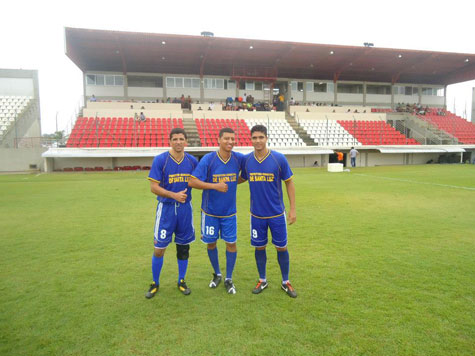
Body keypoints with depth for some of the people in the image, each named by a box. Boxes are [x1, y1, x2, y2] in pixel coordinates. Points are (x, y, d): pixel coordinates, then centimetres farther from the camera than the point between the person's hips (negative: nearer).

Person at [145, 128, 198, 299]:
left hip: (185, 208, 3)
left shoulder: (192, 161, 3)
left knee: (183, 246, 12)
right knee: (159, 248, 1)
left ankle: (182, 281, 30)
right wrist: (174, 195, -20)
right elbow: (154, 187, -10)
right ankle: (155, 283, 23)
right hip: (166, 208, -3)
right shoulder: (160, 160, -7)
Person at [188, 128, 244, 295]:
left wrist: (235, 181, 1)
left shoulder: (239, 158, -6)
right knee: (211, 243, 11)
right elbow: (192, 182, -18)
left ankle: (229, 279, 22)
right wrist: (215, 185, -25)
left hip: (229, 212, 2)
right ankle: (217, 274, 35)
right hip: (210, 211, -1)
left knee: (231, 243, 3)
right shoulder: (208, 159, -14)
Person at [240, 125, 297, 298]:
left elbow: (289, 182, -2)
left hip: (277, 213, -1)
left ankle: (286, 282, 29)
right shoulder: (246, 160, -4)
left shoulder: (279, 159, -11)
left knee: (281, 247, 9)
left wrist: (293, 209, -3)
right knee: (259, 247, 12)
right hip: (257, 214, 2)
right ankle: (262, 280, 33)